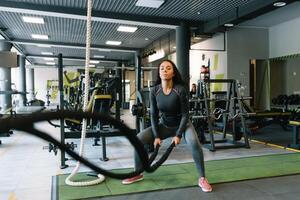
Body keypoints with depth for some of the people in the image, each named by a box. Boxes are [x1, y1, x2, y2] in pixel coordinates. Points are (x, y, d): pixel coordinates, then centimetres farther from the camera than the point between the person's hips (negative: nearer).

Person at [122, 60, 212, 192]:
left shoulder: (180, 89, -23)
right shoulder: (154, 91, -13)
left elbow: (185, 114, -17)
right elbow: (153, 114, -7)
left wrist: (178, 135, -21)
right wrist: (156, 136, -12)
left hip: (182, 124, -3)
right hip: (164, 125, 4)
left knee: (194, 143, -33)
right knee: (138, 140, -11)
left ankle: (202, 179, -13)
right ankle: (138, 174, 9)